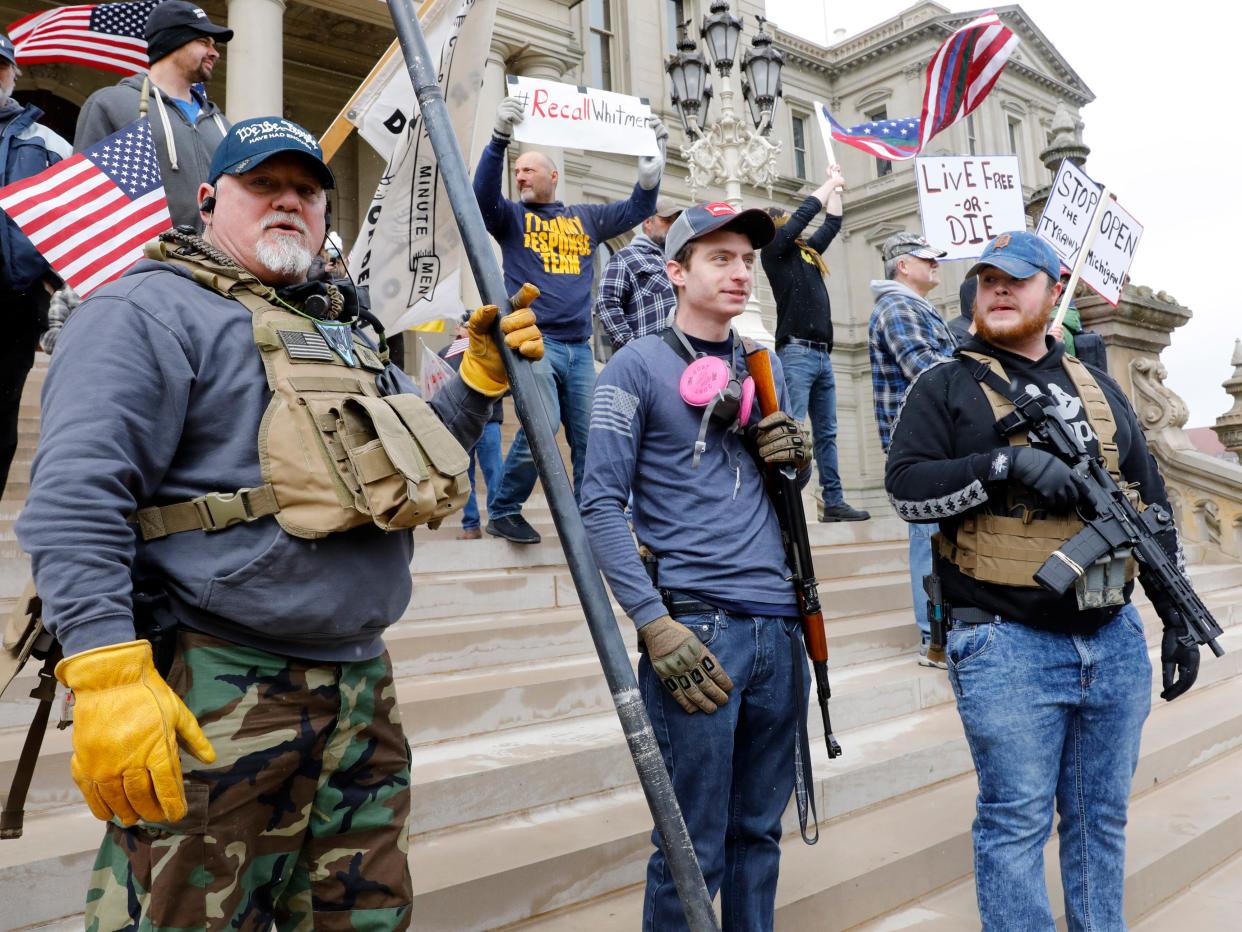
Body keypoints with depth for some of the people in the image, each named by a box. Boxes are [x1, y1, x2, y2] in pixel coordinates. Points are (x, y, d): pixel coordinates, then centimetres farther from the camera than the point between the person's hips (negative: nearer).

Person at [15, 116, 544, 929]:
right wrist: (108, 673, -26)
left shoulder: (337, 331, 21)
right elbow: (75, 502, -16)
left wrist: (484, 373, 11)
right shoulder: (148, 310, -5)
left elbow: (421, 459, 25)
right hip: (215, 699, -8)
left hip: (362, 687, 8)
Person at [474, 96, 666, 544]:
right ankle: (504, 512, -2)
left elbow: (638, 208, 18)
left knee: (589, 436, 3)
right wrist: (500, 137, -22)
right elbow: (483, 192, -9)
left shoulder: (587, 218, 19)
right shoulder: (511, 216, 10)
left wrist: (653, 158, 6)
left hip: (579, 346, 4)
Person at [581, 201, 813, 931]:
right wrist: (656, 625, -17)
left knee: (760, 831, 16)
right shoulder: (639, 365, -2)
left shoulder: (765, 366, 16)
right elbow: (601, 504, -8)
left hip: (781, 626, 6)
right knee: (694, 847, 2)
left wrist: (799, 457, 1)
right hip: (696, 625, -5)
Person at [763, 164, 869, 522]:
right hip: (796, 353, -8)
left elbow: (832, 223, 33)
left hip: (822, 354, 8)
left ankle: (833, 502, 11)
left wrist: (836, 188, 32)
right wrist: (831, 183, 10)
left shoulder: (807, 251, 22)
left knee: (826, 433, 7)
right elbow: (805, 213, -2)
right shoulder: (773, 250, 1)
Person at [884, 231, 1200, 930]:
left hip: (1116, 640, 5)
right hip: (1008, 646, -5)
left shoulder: (1100, 390, 15)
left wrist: (1178, 617, 14)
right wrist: (1008, 461, -22)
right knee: (1017, 825, 3)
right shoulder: (947, 387, 1)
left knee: (1103, 821, 17)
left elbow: (1152, 508, 17)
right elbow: (907, 487, -11)